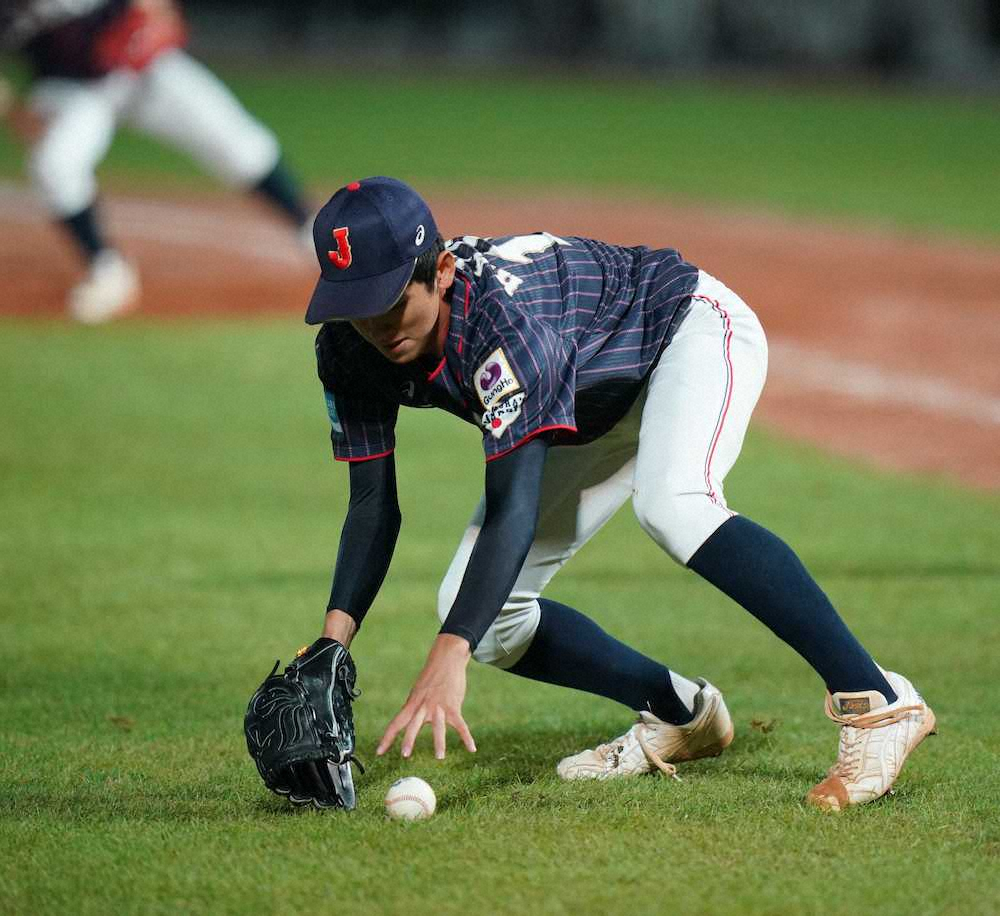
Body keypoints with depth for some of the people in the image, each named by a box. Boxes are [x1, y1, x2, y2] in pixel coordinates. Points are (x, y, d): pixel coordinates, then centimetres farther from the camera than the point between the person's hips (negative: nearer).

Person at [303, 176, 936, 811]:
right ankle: (680, 716, 16)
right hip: (600, 411, 8)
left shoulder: (503, 314, -39)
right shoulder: (351, 351, -18)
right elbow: (374, 505, -12)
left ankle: (877, 703, -38)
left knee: (670, 502, -40)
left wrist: (449, 658, -56)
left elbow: (515, 511, -45)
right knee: (478, 612, -3)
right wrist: (333, 640, -28)